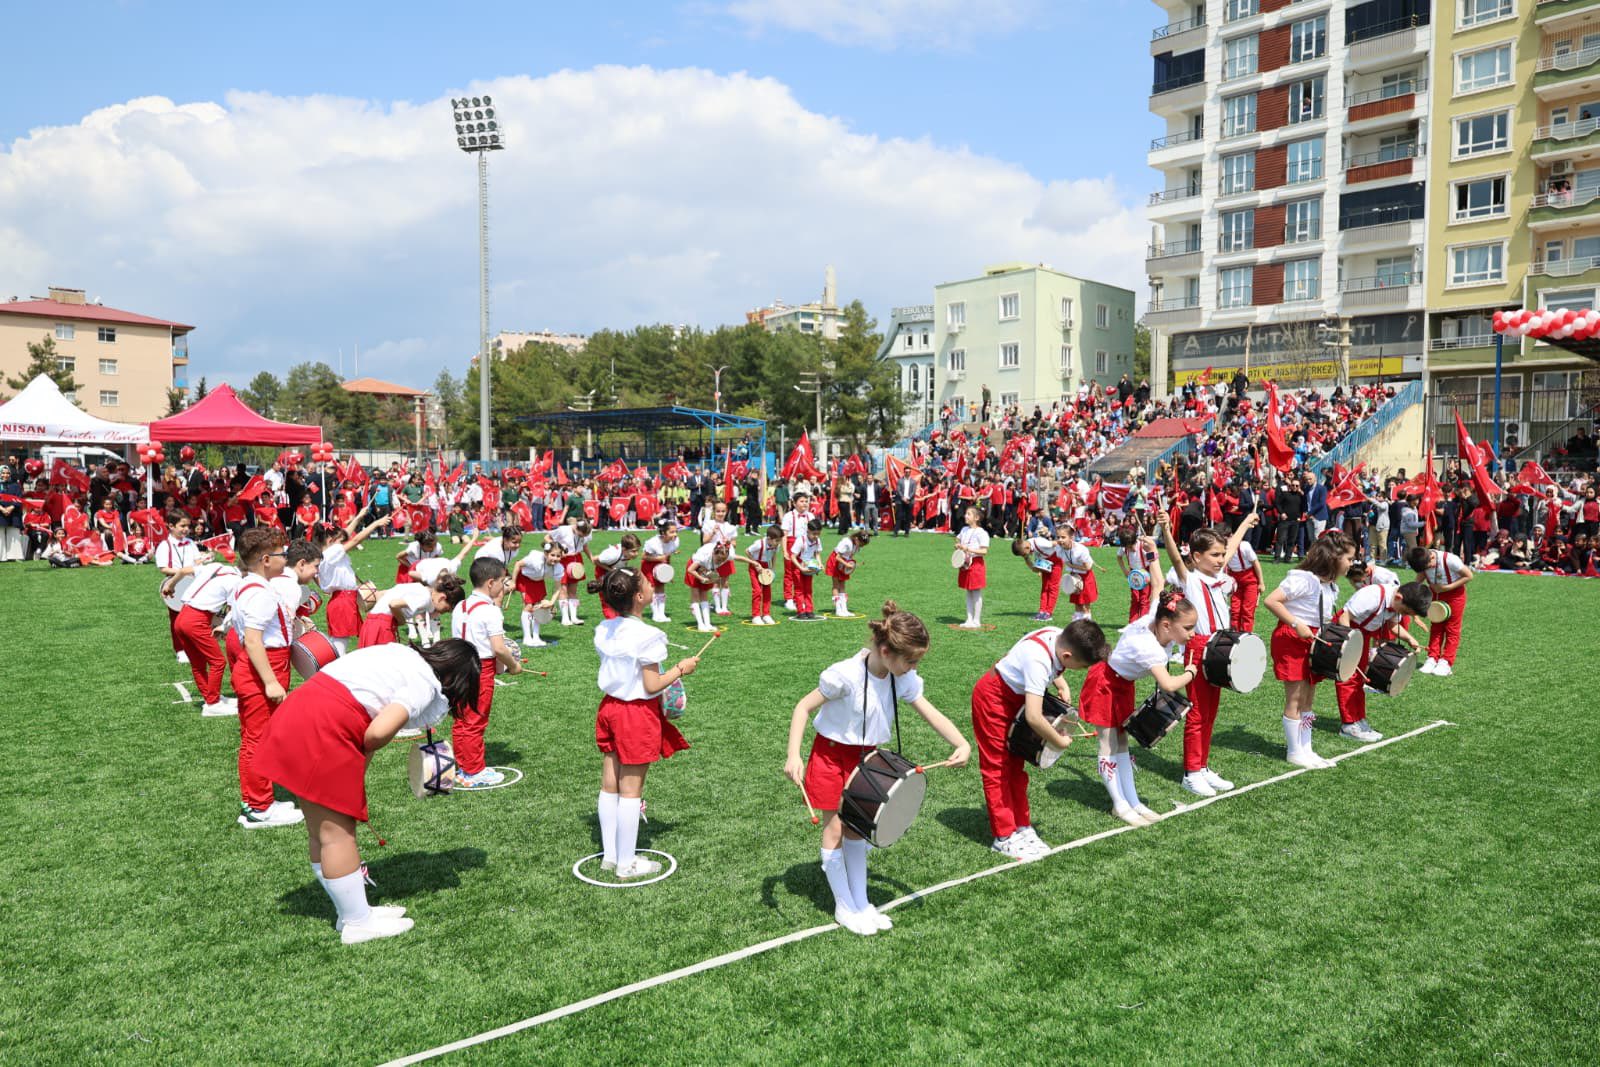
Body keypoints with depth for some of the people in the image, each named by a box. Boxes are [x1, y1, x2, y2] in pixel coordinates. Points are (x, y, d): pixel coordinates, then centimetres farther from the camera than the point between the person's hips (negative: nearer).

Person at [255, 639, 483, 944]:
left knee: (320, 831, 16)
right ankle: (357, 924, 14)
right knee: (337, 832, 2)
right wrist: (366, 751, 3)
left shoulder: (402, 653, 17)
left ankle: (351, 914, 29)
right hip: (325, 729, -9)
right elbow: (378, 732, -19)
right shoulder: (425, 684, -8)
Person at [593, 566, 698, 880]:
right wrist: (681, 669, -5)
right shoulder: (647, 636, -21)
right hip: (638, 713, -7)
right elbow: (652, 686, -19)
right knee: (631, 789, 3)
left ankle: (610, 855, 27)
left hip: (610, 706, 7)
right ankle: (627, 864, 14)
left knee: (609, 786, 15)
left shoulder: (604, 630, 1)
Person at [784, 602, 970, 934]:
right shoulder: (846, 675, -30)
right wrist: (793, 755, -30)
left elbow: (931, 713, -11)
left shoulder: (902, 679, -12)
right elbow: (804, 707, -22)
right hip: (831, 755, -5)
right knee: (834, 829, 4)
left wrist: (962, 744, -28)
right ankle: (844, 907, 17)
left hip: (864, 757, 6)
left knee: (856, 828, 14)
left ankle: (861, 903, 25)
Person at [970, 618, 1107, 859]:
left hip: (1016, 696, 9)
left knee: (1016, 766, 14)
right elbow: (1034, 717, -42)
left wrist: (1062, 685, -6)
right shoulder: (1039, 660, -39)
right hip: (993, 697, -8)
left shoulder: (1062, 638, -16)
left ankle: (1022, 827, 22)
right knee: (997, 768, -1)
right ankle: (1004, 837, 6)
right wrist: (1060, 741, -27)